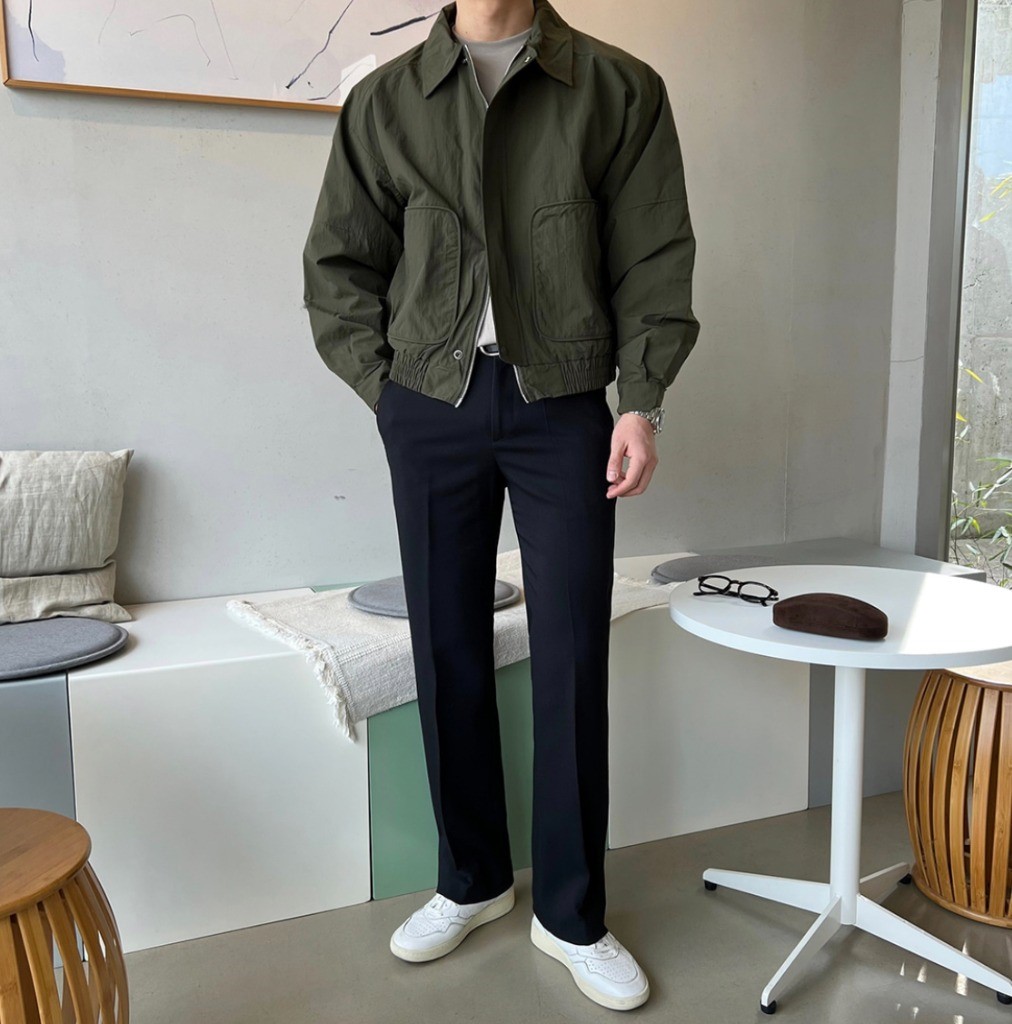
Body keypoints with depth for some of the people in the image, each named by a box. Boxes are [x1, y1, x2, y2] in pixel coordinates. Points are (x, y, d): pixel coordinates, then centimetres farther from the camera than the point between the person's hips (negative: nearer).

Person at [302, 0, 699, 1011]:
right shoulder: (384, 101, 7)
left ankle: (571, 914, 17)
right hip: (430, 407, 2)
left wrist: (641, 401, -5)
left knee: (572, 657, 0)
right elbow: (337, 267, 10)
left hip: (563, 406, -1)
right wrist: (387, 388, 1)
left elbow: (655, 262, 3)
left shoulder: (620, 89, 4)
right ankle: (472, 880, 26)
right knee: (449, 650, 7)